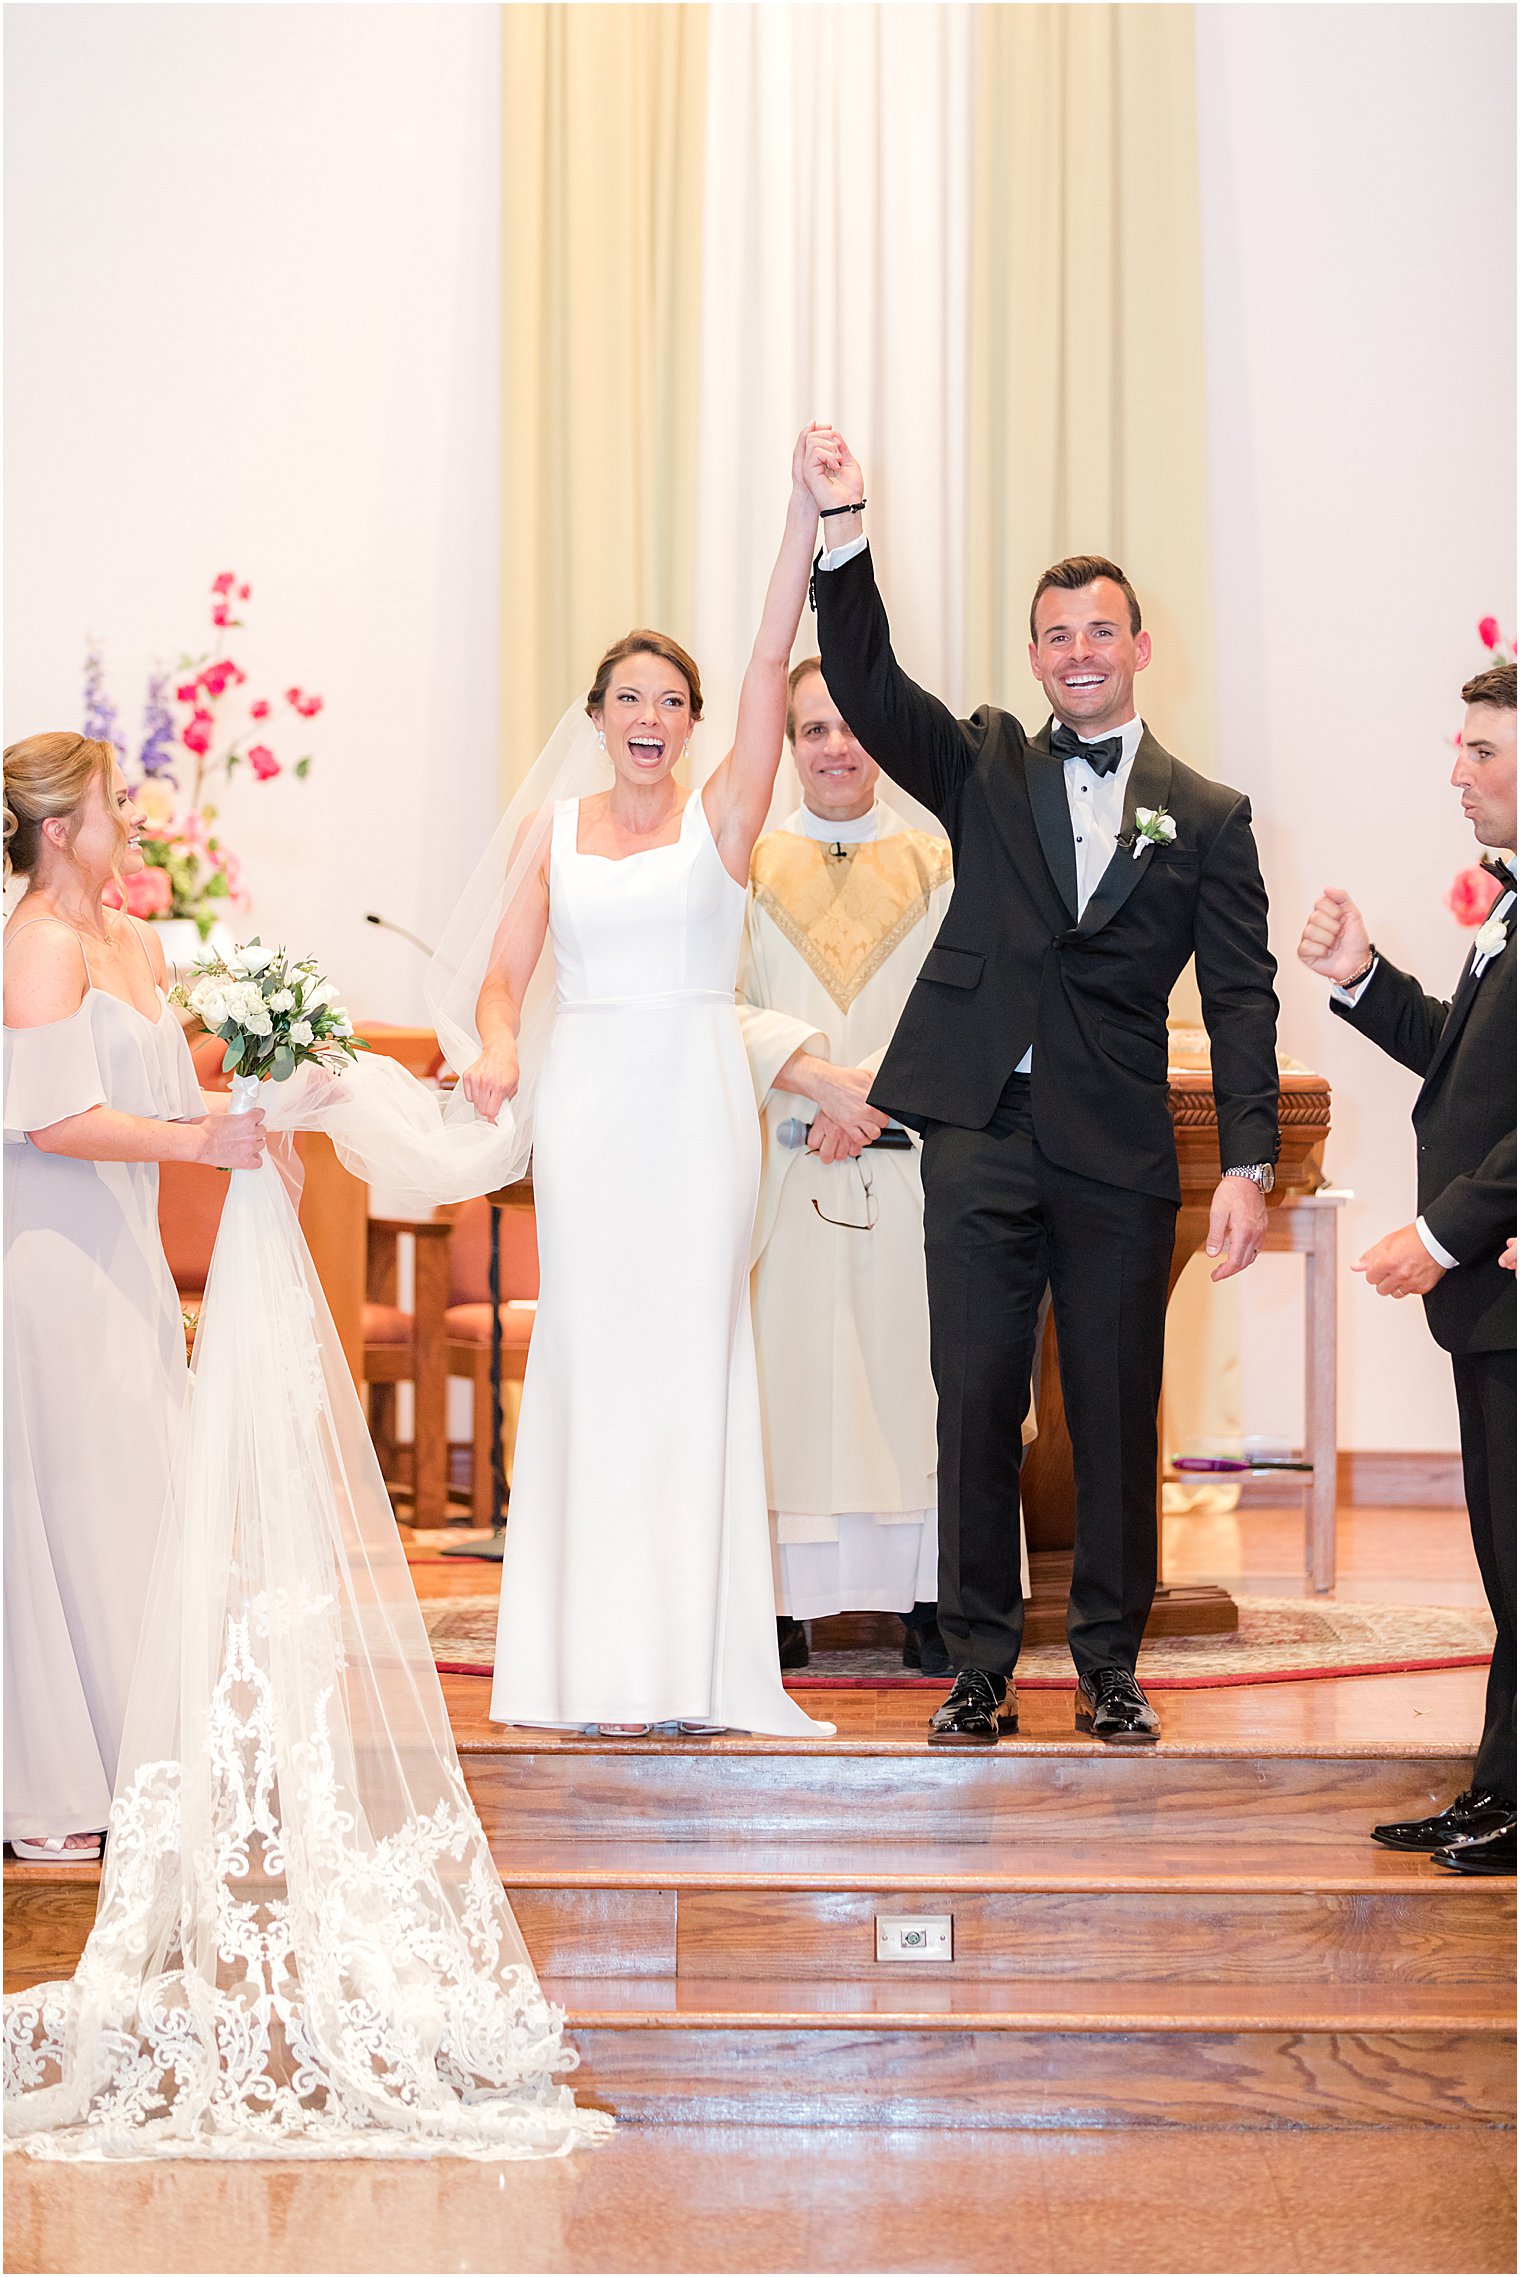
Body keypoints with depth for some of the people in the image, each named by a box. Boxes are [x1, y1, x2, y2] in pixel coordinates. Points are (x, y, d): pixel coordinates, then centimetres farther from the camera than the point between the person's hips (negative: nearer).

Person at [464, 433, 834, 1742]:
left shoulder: (722, 817, 2)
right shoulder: (558, 833, 9)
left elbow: (772, 666, -9)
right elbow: (506, 973, 9)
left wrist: (807, 513, -18)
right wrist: (498, 1046, -14)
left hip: (698, 1106, -2)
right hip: (587, 1108, 2)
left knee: (692, 1360, 1)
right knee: (596, 1361, 2)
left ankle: (696, 1655, 6)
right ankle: (608, 1663, 5)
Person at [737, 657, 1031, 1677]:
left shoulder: (941, 866, 10)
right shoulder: (748, 867, 10)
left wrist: (875, 1090, -13)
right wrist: (820, 1080, -14)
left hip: (911, 1166, 0)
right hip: (786, 1164, 0)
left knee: (914, 1369, -2)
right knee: (786, 1372, -3)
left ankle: (931, 1607, 1)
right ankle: (781, 1605, 0)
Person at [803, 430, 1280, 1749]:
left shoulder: (1205, 817, 8)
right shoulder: (986, 771, 11)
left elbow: (1240, 998, 3)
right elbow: (865, 685, -3)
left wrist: (1248, 1166, -7)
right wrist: (845, 527, -15)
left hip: (1118, 1152, 0)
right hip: (982, 1134, 1)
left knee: (1116, 1414, 5)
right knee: (976, 1402, 2)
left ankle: (1111, 1667, 16)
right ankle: (981, 1670, 10)